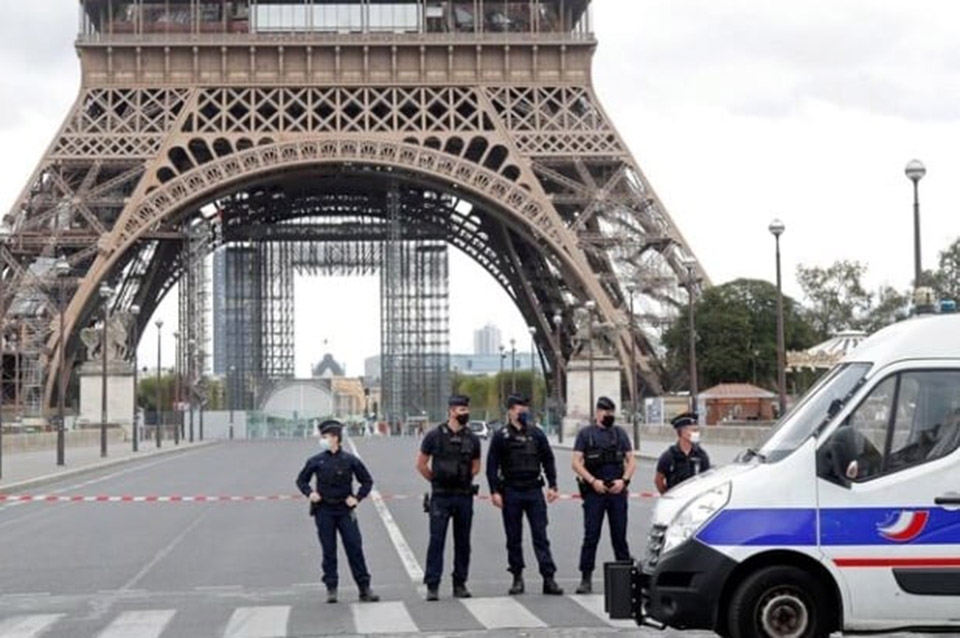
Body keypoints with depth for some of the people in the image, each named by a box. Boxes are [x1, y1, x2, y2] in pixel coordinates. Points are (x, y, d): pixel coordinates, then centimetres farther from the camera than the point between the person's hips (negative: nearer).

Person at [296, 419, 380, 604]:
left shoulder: (350, 460, 0)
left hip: (345, 510, -1)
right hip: (324, 511, 1)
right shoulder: (316, 461, 3)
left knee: (355, 548, -3)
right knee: (328, 551, 4)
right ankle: (331, 589, 10)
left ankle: (364, 589, 1)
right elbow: (301, 480, 16)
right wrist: (309, 493, -2)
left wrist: (357, 498, -3)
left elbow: (367, 481, 8)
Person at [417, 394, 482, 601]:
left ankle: (460, 584, 14)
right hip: (440, 497, -3)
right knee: (436, 540, -5)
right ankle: (432, 586, -3)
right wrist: (436, 481, 7)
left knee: (462, 542, 6)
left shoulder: (472, 439, 6)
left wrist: (463, 479, 9)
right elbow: (421, 464, 5)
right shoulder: (435, 436, -3)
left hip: (464, 496, 3)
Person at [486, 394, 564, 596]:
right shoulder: (501, 437, -1)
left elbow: (548, 460, 12)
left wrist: (552, 485, 5)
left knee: (541, 536, -3)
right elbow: (492, 466, -1)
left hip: (534, 490, 1)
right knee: (514, 538, 6)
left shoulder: (537, 434, 6)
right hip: (511, 492, -1)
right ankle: (517, 578, 15)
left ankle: (549, 578, -4)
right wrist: (495, 492, -8)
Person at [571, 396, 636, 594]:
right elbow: (576, 463, -1)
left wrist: (623, 480, -5)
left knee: (620, 535, 6)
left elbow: (631, 461, 11)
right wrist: (593, 481, -13)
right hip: (594, 491, -2)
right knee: (591, 535, -4)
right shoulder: (586, 434, 4)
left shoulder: (619, 433, 12)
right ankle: (586, 578, -2)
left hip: (617, 491, 2)